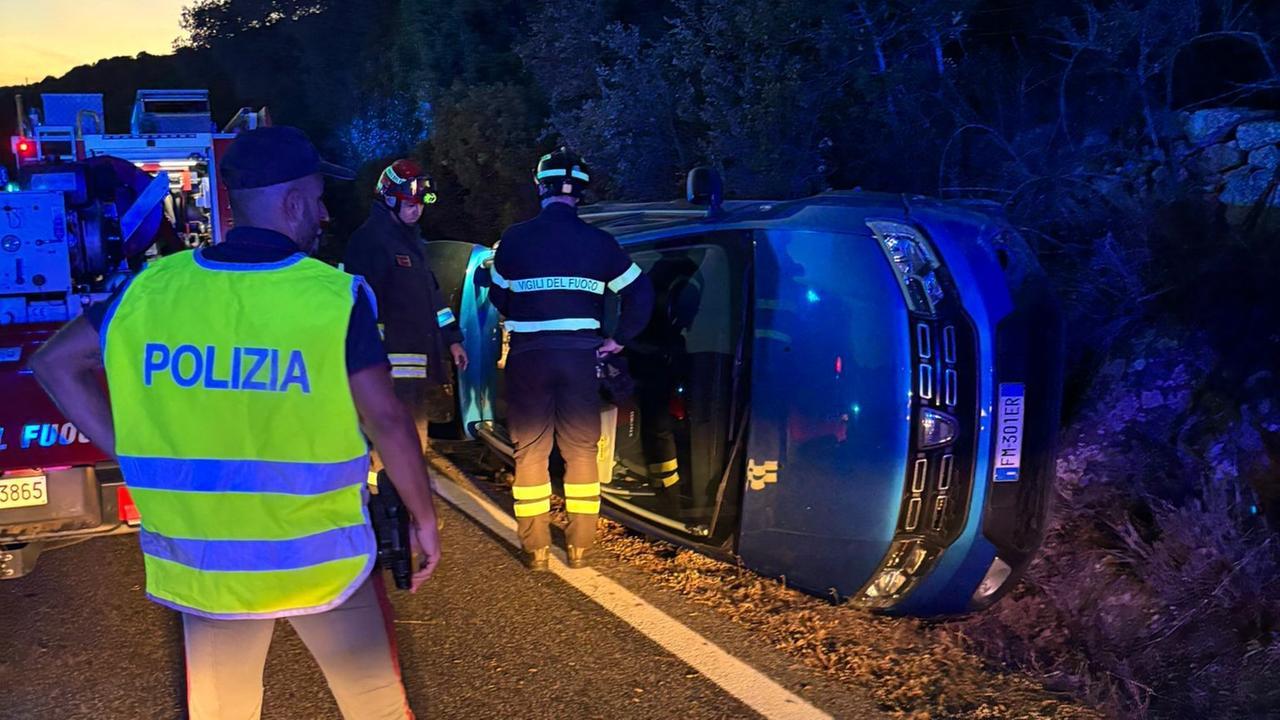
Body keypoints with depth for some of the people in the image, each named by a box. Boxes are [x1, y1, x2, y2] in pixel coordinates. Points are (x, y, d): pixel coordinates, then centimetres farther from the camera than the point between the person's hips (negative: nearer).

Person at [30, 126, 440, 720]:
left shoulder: (152, 287, -3)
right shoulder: (336, 296, -14)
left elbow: (55, 363, 7)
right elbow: (387, 422, -12)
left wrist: (135, 457, 6)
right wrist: (425, 520, 0)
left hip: (201, 558, 4)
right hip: (321, 557, -3)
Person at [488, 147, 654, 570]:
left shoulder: (514, 239, -1)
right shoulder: (598, 242, 0)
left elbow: (498, 299, 10)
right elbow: (640, 294, -1)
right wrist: (619, 339, 6)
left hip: (528, 356, 0)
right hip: (579, 356, 1)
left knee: (530, 452, 9)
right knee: (581, 451, 11)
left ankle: (536, 549, 13)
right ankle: (580, 546, 16)